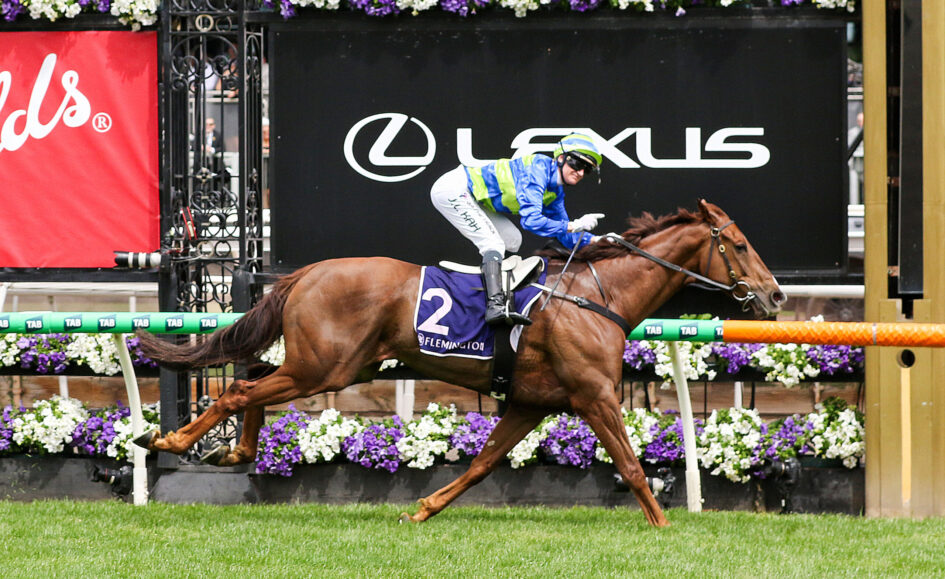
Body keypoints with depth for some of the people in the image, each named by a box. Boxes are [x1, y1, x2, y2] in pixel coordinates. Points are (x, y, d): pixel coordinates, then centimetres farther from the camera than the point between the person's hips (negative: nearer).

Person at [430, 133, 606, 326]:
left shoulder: (555, 192, 7)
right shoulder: (539, 167, -22)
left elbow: (565, 237, 10)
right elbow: (530, 219, -32)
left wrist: (593, 240, -4)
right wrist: (573, 226, -30)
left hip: (470, 197, 10)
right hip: (451, 190, -10)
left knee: (512, 240, 12)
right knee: (493, 243, -20)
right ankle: (495, 306, -32)